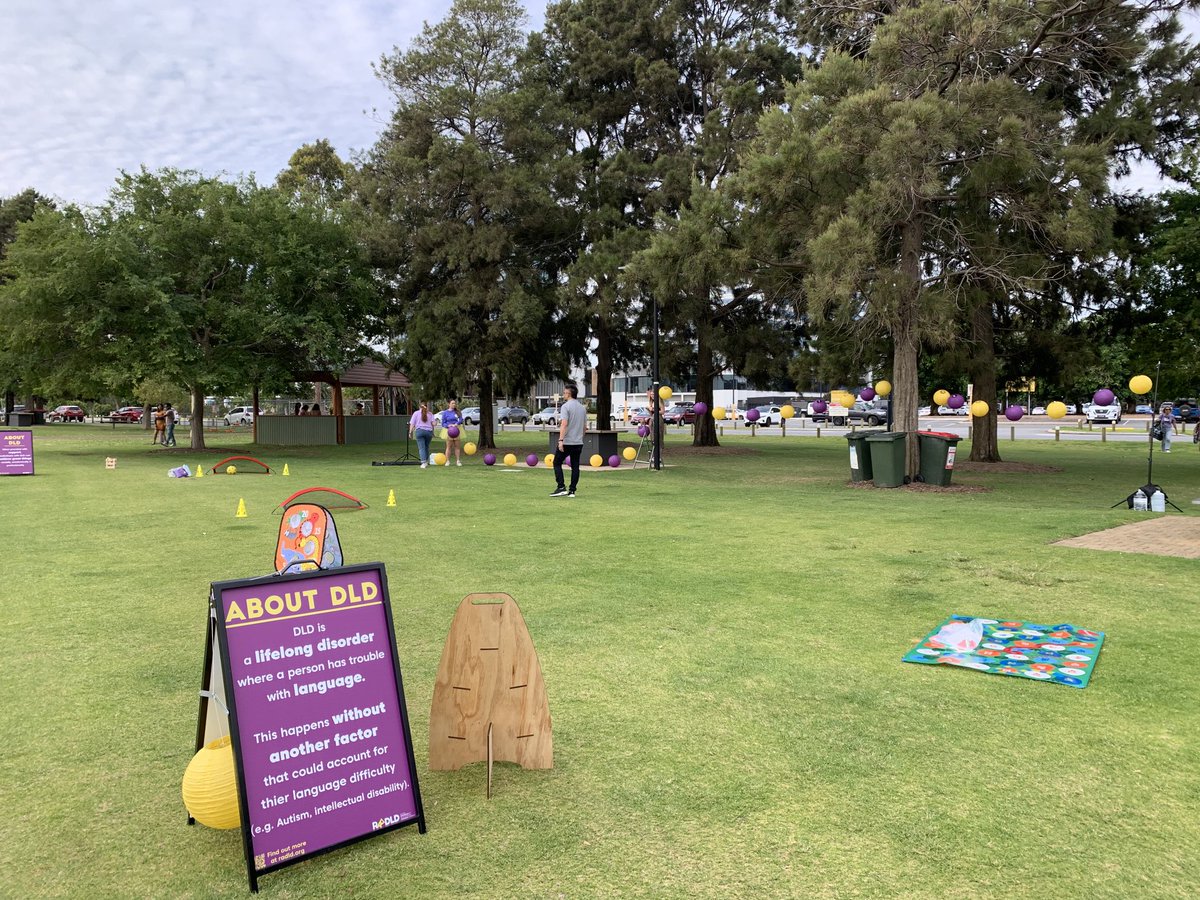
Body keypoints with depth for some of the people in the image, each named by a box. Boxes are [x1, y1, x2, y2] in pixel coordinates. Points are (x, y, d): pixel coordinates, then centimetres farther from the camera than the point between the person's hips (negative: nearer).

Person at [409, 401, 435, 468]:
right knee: (426, 447, 17)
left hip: (419, 431, -2)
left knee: (421, 448, -4)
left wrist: (410, 432, 4)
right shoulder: (430, 414, 12)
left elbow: (412, 424, 1)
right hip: (429, 431, 2)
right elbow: (433, 423, 2)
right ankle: (426, 461, 22)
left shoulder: (416, 413, 7)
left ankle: (423, 462, -16)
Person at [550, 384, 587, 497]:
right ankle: (572, 491, 6)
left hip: (566, 442, -6)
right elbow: (585, 427, 15)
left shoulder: (566, 406, -11)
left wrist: (561, 440, -23)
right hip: (579, 442, 6)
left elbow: (564, 424, -21)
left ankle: (561, 487, -4)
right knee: (575, 466, 7)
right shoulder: (582, 408, 11)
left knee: (557, 463, 6)